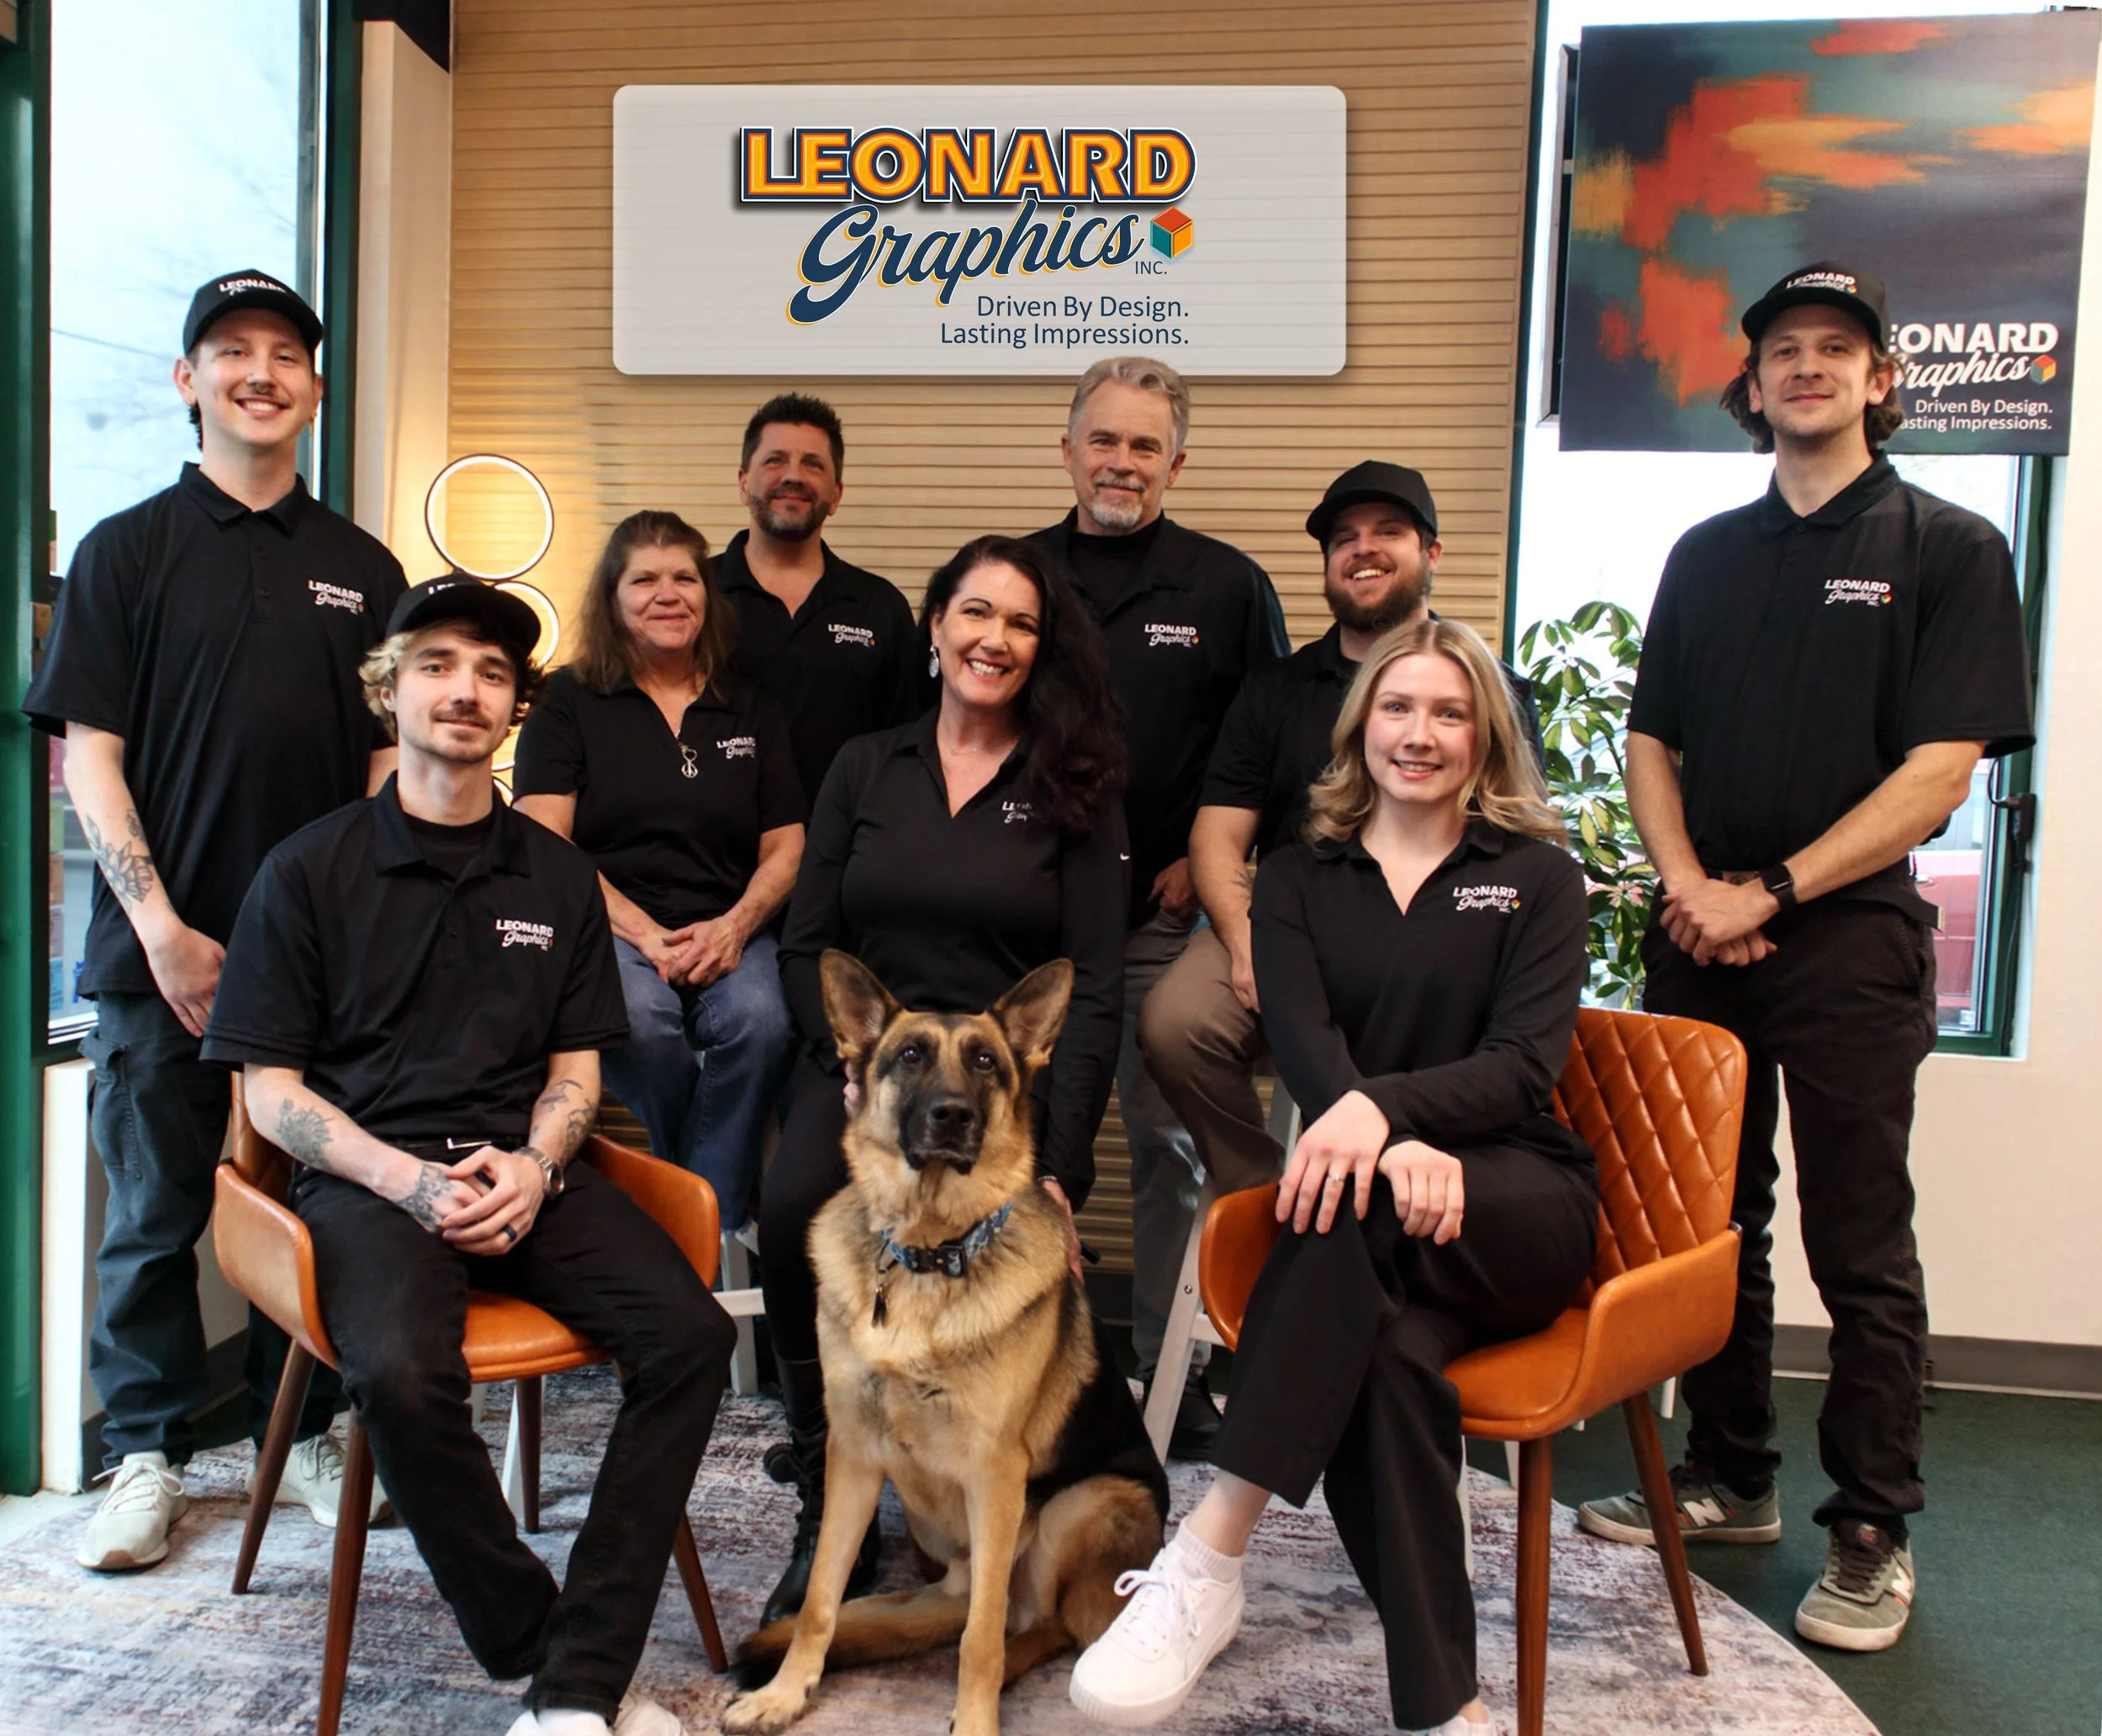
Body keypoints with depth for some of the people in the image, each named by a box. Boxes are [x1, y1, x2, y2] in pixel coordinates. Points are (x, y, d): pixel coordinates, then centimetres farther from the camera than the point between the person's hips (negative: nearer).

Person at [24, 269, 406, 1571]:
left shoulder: (363, 568, 11)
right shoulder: (127, 552, 4)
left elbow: (394, 759, 10)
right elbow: (90, 756, -1)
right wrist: (161, 928, -10)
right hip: (163, 954, -1)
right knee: (155, 1214, 7)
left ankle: (308, 1433, 25)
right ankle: (150, 1456, 23)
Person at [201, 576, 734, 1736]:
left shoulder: (556, 876, 14)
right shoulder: (310, 871, 5)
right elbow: (270, 1088, 3)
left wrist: (532, 1167, -7)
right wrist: (408, 1179, -13)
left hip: (525, 1171, 3)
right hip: (366, 1173, -2)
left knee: (689, 1333, -22)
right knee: (401, 1371, -33)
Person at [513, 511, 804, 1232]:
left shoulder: (751, 712, 18)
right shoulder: (568, 701, 10)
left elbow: (785, 847, 13)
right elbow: (544, 846, -1)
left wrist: (735, 925, -8)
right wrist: (642, 933, -14)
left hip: (725, 933, 2)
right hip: (607, 927, -2)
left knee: (761, 1021, -32)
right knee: (641, 1019, -36)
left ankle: (714, 1223, -17)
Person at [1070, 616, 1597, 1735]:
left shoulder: (1537, 876, 9)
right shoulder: (1297, 879, 12)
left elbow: (1526, 1062, -7)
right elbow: (1303, 1044, -6)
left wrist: (1383, 1107, -29)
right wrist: (1398, 1147, -29)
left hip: (1523, 1202, -1)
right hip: (1380, 1228, 1)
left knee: (1355, 1207, -37)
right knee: (1388, 1348, -36)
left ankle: (1208, 1557, -37)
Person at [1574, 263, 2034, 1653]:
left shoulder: (1950, 549, 1)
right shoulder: (1707, 553, 14)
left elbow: (1941, 770, -8)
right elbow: (1651, 739, 12)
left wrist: (1768, 892, -14)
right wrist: (1687, 884, -5)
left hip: (1850, 935, -4)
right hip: (1700, 934, 4)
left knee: (1860, 1249, 2)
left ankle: (1874, 1538, 15)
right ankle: (1731, 1481, 26)